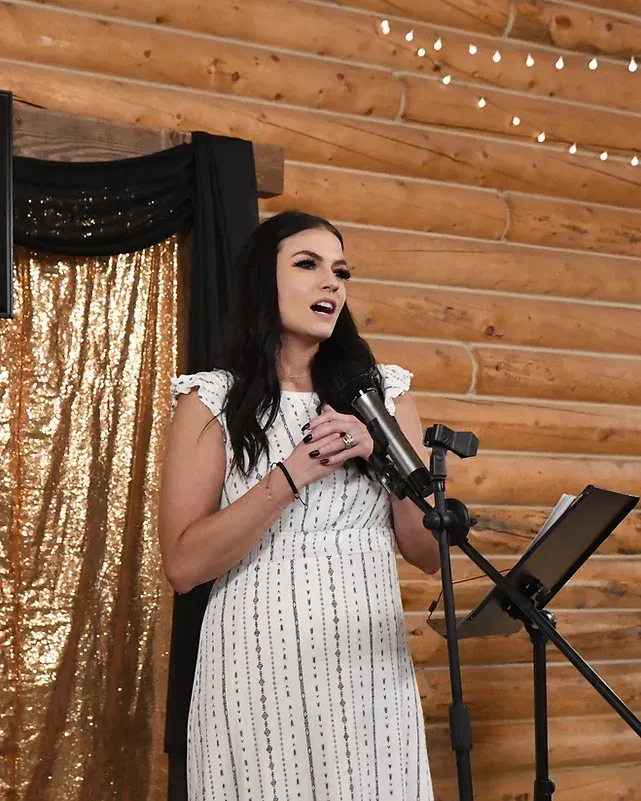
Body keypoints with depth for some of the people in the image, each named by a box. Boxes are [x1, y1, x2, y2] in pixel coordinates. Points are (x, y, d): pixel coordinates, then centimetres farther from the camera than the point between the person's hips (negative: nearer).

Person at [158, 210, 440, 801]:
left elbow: (430, 553, 5)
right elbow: (183, 566, -9)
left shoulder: (383, 392, 8)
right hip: (259, 669, -2)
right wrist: (293, 474, -18)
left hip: (371, 669, 3)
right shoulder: (212, 401, -1)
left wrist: (384, 452, -10)